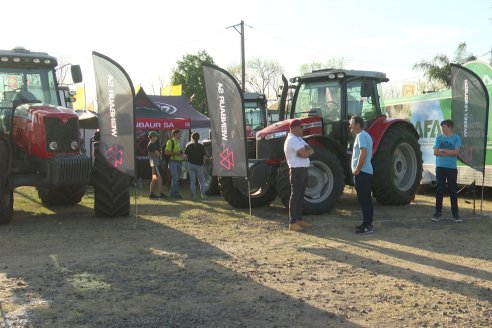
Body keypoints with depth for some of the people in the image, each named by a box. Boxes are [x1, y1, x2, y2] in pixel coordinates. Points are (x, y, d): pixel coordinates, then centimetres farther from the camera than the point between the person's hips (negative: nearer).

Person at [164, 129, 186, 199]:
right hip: (173, 161, -9)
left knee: (175, 178, 10)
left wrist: (180, 153, 12)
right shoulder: (170, 142, -7)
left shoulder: (177, 142, 19)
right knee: (175, 178, -11)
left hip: (178, 162, 9)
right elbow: (166, 152, -15)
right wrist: (175, 153, -19)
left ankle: (173, 193, 15)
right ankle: (175, 193, -8)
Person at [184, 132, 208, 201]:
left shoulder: (189, 145, 0)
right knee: (201, 180, 11)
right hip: (199, 165, -1)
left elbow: (186, 155, -1)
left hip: (191, 165, 1)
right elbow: (204, 157, -10)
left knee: (192, 181, 6)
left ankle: (194, 195, 2)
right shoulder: (201, 146, -5)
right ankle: (203, 195, 8)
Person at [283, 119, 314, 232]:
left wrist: (306, 151, -10)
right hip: (297, 170, -10)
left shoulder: (299, 139, 18)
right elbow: (304, 154, -23)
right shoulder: (292, 139, -14)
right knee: (295, 196, -7)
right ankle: (292, 222, -5)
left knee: (300, 196, 13)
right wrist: (307, 151, -1)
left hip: (303, 169, 10)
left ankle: (299, 219, 20)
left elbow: (311, 151, 11)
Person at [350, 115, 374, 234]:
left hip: (361, 173, -10)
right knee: (366, 199, 13)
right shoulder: (365, 135, 18)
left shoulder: (361, 136, -14)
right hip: (367, 172, 11)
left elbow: (363, 153, -24)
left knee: (364, 199, -8)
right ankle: (367, 224, 19)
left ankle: (367, 226, -6)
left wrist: (357, 169, -20)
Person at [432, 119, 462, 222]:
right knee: (439, 190, 3)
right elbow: (436, 152, -1)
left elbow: (456, 152, -9)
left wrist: (443, 150, -6)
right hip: (440, 167, 2)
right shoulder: (439, 138, 8)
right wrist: (450, 153, -7)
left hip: (452, 168, -2)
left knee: (453, 190, 1)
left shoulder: (456, 138, 2)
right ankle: (438, 213, 8)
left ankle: (455, 213, 7)